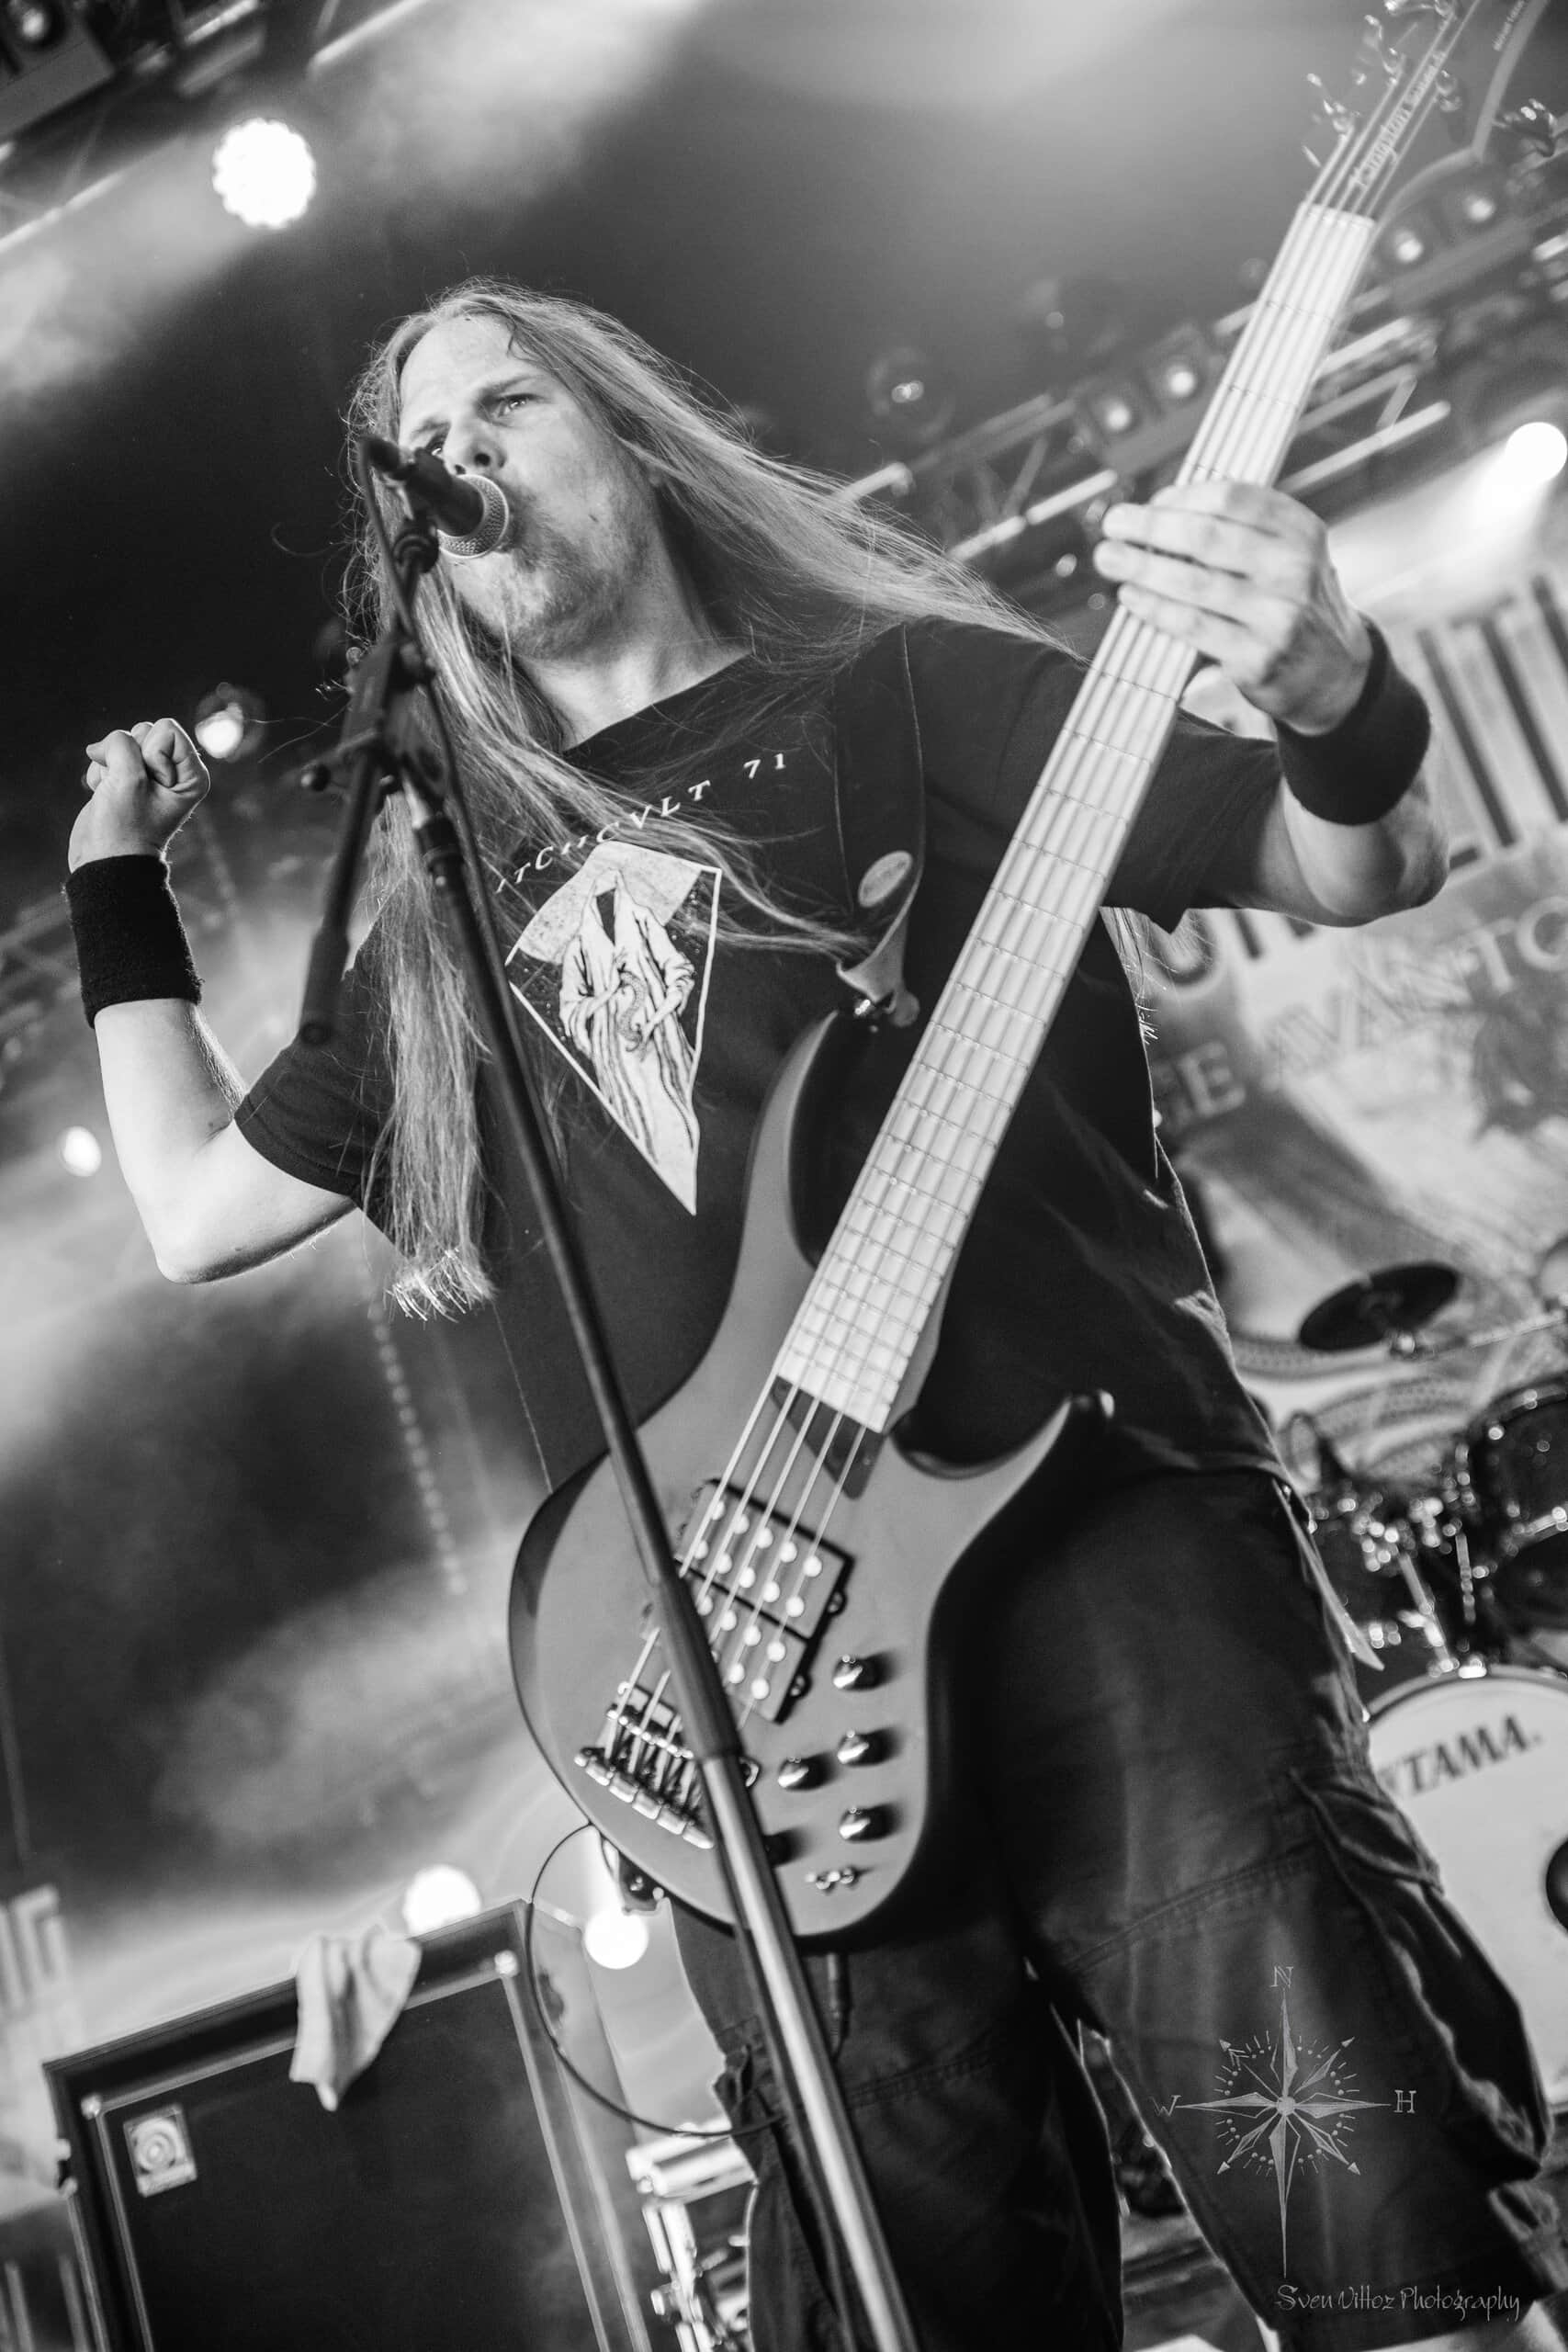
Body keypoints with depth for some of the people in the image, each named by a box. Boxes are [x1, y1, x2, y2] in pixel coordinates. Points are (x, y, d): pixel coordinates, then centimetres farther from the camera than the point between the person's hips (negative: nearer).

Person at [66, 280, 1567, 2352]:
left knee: (1363, 2181, -15)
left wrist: (1336, 695, -19)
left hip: (1084, 1519, -3)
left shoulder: (890, 690, 11)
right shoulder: (453, 906, 22)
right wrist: (119, 870, 30)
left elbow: (1359, 866, 4)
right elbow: (196, 1207, 28)